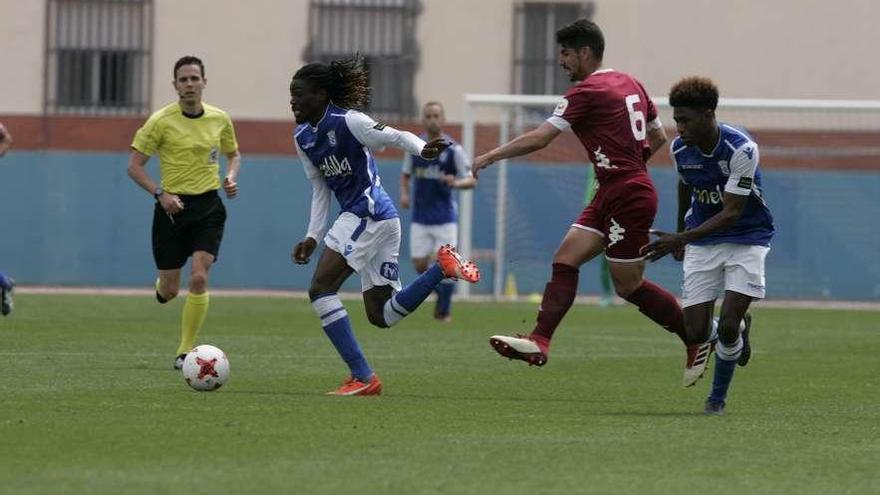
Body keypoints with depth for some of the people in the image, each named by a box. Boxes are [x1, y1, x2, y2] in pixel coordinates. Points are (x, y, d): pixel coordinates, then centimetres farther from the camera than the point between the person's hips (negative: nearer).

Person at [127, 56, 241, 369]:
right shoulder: (161, 121, -8)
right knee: (169, 291, 4)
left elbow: (233, 154, 21)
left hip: (208, 206, 1)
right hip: (172, 206, -1)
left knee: (199, 278, -16)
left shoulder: (220, 119, 3)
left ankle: (186, 351, -6)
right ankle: (161, 286, 44)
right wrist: (160, 193, -18)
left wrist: (230, 177, 0)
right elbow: (134, 165, -5)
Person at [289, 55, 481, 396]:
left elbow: (396, 136, -17)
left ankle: (362, 377, -13)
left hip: (369, 213, -9)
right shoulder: (302, 138, 12)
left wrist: (422, 150, -37)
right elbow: (320, 189, 19)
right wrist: (312, 237, 12)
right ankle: (442, 266, 9)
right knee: (380, 315, 7)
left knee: (321, 289, -12)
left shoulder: (347, 121, -12)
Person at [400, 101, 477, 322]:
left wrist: (456, 183, -26)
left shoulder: (453, 149, -6)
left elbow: (472, 180, -5)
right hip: (420, 216, 3)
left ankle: (445, 310, 9)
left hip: (445, 215, -3)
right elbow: (406, 174, 16)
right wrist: (404, 193, -3)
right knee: (420, 265, -1)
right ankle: (441, 294, 27)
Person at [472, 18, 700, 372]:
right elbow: (658, 136, 21)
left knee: (628, 286, 0)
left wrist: (490, 157, -6)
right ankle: (539, 342, -7)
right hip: (611, 196, 10)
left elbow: (538, 138, -15)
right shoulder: (629, 83, 13)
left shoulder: (587, 91, -13)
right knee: (565, 259, 1)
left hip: (627, 197, -10)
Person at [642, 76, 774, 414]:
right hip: (702, 243, 5)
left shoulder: (742, 149, -25)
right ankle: (740, 328, 29)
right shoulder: (679, 149, -8)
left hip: (746, 238, -4)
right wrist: (681, 232, 27)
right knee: (696, 333, -6)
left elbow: (732, 212, -27)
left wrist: (681, 238, -35)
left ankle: (717, 398, 9)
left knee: (728, 326, -17)